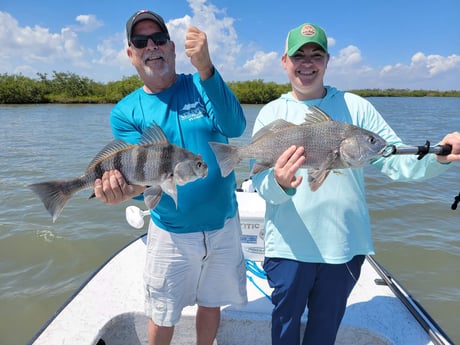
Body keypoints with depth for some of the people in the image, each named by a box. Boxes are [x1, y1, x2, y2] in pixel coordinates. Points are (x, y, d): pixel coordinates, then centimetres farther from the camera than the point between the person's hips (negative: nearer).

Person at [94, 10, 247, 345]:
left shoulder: (202, 86, -5)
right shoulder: (125, 112, -4)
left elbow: (236, 127, -23)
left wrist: (204, 67, -36)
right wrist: (122, 188, -35)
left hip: (223, 224, 1)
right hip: (171, 233, 0)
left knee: (211, 303, 22)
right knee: (162, 317, 18)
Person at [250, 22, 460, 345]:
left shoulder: (354, 106, 0)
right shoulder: (271, 113, -3)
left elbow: (396, 158, -3)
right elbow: (261, 183, -11)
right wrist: (279, 183, -33)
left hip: (345, 244, 2)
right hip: (289, 246, -1)